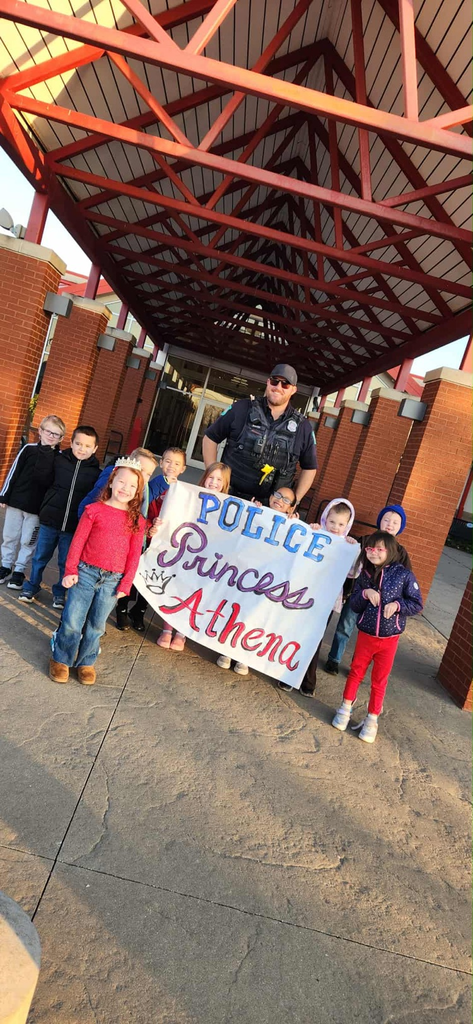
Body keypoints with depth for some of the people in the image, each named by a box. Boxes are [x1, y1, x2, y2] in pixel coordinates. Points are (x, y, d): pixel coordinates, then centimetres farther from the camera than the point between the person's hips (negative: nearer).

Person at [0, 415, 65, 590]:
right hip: (16, 501, 2)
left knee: (28, 541, 5)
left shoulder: (59, 457, -5)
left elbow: (49, 481, -3)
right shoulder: (29, 449, -2)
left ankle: (19, 571, 18)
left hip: (37, 507, -2)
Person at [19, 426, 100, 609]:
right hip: (49, 520, 1)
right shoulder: (60, 461, -2)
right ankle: (31, 587, 33)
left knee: (67, 563, 9)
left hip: (74, 526, -1)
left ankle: (60, 593, 28)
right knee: (40, 557, 15)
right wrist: (45, 509, 7)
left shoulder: (96, 472, -4)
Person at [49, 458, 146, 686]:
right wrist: (70, 570, -5)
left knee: (96, 625, 13)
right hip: (85, 573, -1)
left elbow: (134, 555, 2)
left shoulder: (137, 521, 1)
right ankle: (61, 659, 24)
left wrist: (125, 584, -1)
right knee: (72, 621, 3)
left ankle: (85, 662, 31)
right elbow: (77, 541, -1)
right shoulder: (94, 510, -2)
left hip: (112, 580, 2)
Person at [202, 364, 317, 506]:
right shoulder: (242, 408, -1)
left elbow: (309, 467, 14)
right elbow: (210, 437, 5)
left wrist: (295, 501, 6)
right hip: (229, 497, 0)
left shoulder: (302, 426, 3)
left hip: (271, 506, 1)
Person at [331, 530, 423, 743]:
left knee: (379, 680, 10)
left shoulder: (404, 574, -12)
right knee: (356, 671, 15)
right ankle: (345, 708, 33)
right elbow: (354, 605, -1)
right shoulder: (365, 574, -2)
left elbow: (417, 604, -7)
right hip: (365, 634, 2)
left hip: (389, 638, -2)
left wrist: (397, 604, -24)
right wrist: (365, 593, -19)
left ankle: (372, 719, 26)